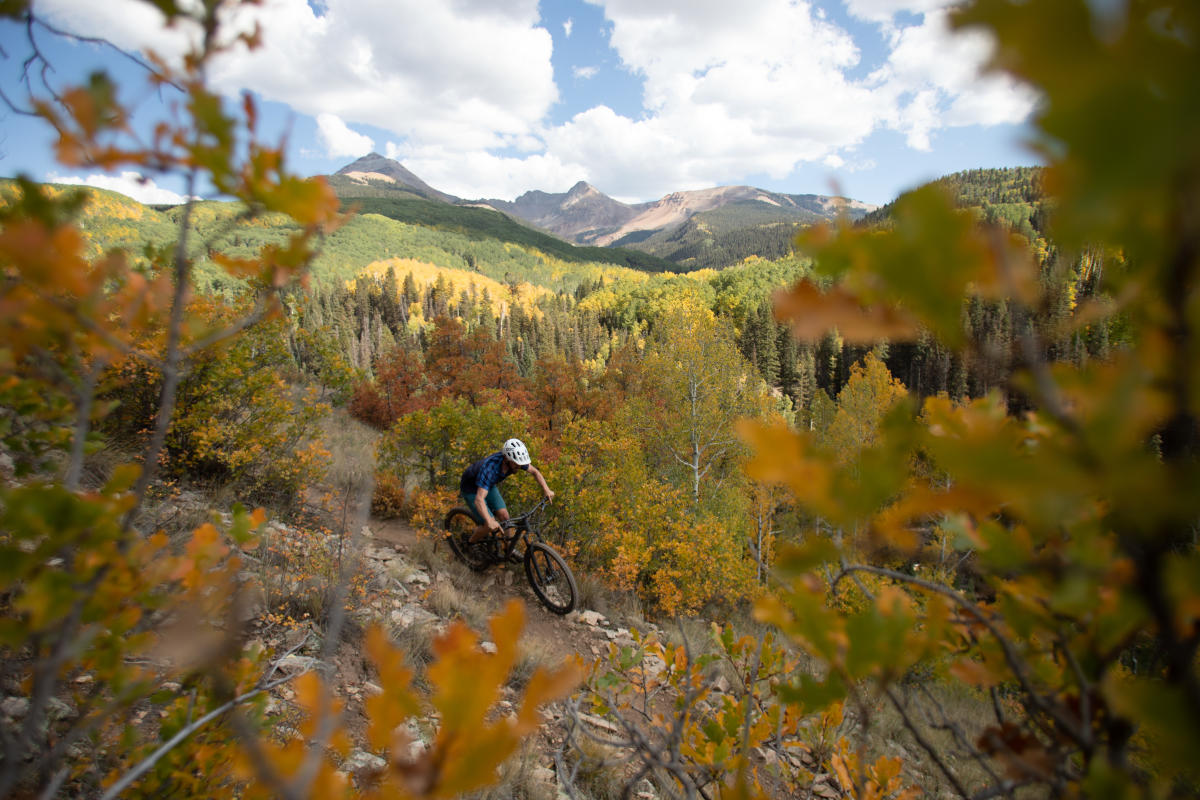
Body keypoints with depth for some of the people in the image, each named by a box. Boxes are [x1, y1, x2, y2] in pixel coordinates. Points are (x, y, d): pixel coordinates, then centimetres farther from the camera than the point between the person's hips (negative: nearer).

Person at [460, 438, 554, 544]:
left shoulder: (514, 460, -24)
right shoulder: (489, 468, -43)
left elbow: (534, 471, -5)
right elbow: (479, 500, -51)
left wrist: (546, 489, -17)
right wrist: (489, 521, -64)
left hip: (489, 485, 6)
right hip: (471, 489, -6)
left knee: (504, 516, -6)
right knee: (490, 526, -14)